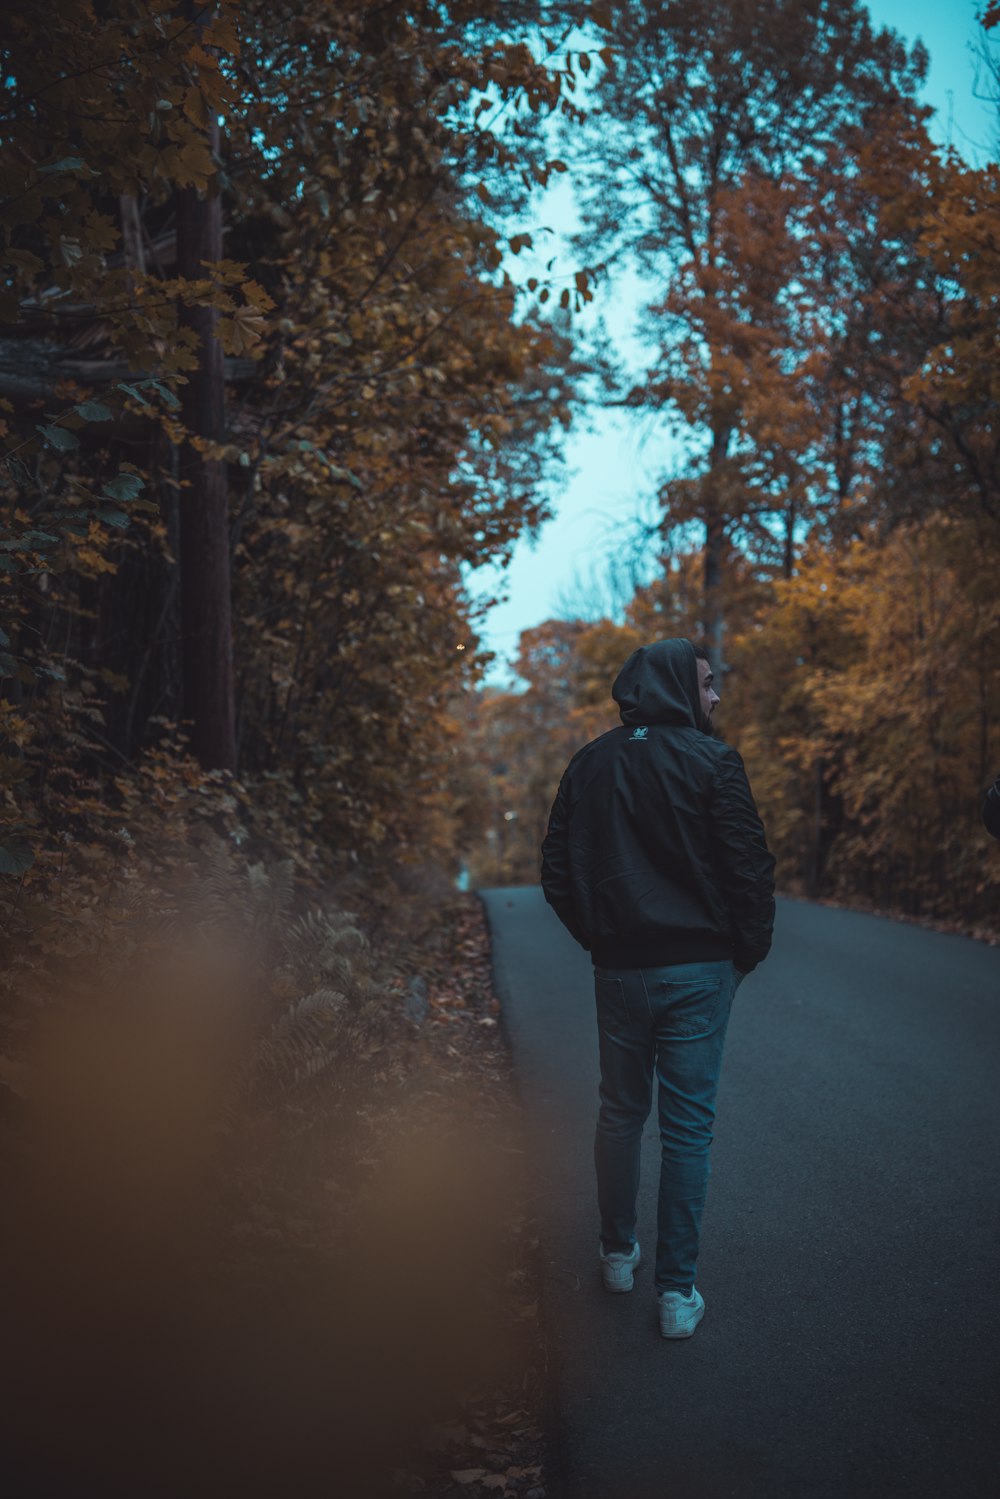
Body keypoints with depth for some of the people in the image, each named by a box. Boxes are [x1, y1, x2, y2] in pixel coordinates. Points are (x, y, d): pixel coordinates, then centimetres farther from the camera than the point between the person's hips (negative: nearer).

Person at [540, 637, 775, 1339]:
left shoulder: (590, 764, 5)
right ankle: (678, 1291, 5)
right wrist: (749, 950, 2)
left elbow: (558, 868, 8)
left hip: (620, 967, 4)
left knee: (621, 1113, 18)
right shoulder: (711, 760, -9)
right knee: (688, 1126, 2)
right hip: (698, 969, -4)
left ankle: (619, 1253, 30)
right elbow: (750, 866, -12)